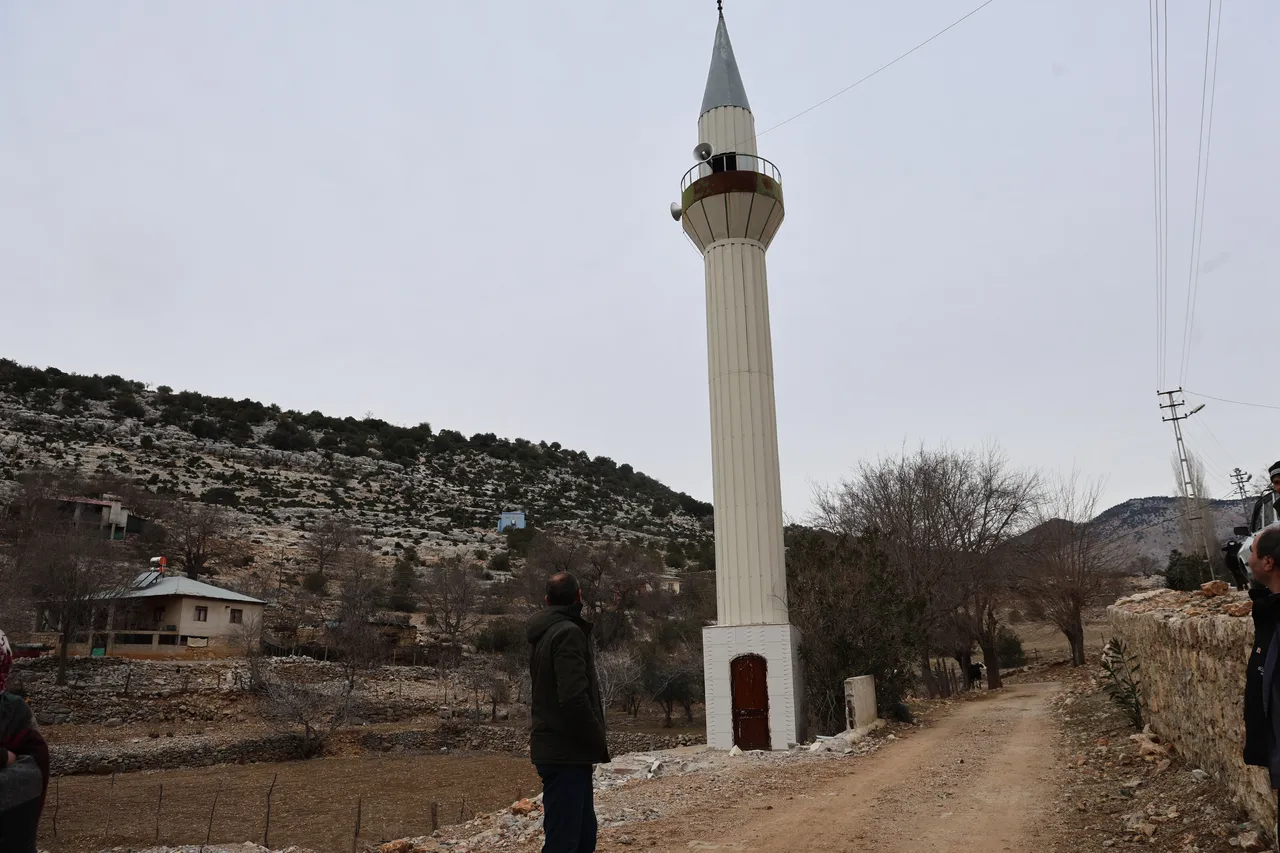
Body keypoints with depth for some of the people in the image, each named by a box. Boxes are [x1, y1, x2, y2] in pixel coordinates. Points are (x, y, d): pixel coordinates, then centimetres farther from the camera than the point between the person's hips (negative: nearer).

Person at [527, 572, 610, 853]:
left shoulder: (542, 634, 15)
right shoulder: (568, 632, -15)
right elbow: (574, 699, -24)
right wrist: (599, 744, -12)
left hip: (555, 750, 9)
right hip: (566, 753, -9)